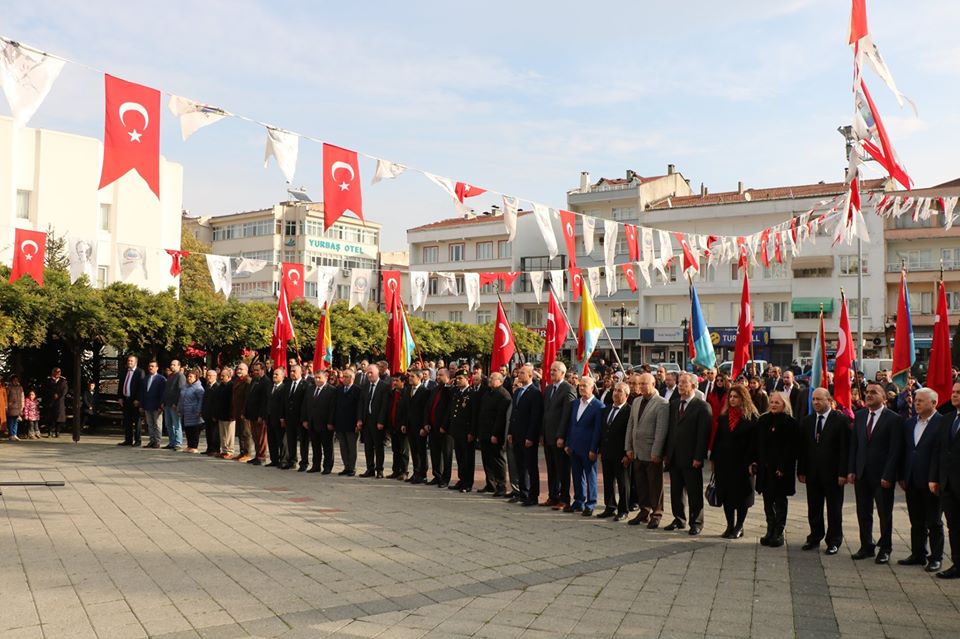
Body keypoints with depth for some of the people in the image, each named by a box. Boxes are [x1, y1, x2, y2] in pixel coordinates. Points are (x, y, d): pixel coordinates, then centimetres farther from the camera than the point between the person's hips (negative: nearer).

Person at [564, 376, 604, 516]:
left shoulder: (598, 406, -9)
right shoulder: (575, 404, 11)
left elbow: (598, 430, -12)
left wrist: (593, 450, -15)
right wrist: (567, 444, 9)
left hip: (588, 449, -6)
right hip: (574, 447, 6)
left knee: (590, 477, 3)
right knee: (577, 476, 13)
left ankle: (590, 505, 11)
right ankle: (578, 502, 23)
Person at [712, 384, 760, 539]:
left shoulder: (752, 418, -7)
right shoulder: (724, 417, 8)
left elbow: (754, 441, -10)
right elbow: (717, 439, 9)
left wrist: (751, 462, -16)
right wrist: (714, 459, 6)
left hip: (742, 462, -5)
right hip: (724, 461, 5)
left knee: (741, 495, 5)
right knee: (726, 494, 8)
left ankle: (739, 527, 17)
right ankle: (730, 526, 19)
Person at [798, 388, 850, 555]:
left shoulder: (841, 420, -7)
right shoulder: (806, 421, 8)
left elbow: (845, 448, -9)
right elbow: (802, 448, 9)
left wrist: (843, 473, -13)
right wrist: (801, 471, 5)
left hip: (833, 472, -4)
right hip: (812, 472, 4)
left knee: (834, 509, 6)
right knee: (813, 508, 11)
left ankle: (834, 541, 16)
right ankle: (815, 538, 23)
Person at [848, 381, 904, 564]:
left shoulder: (894, 419, -8)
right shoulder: (859, 416, 8)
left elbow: (895, 450, -10)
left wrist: (888, 475, -14)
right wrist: (851, 470, 3)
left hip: (882, 475, -5)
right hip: (861, 473, 5)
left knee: (885, 514, 7)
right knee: (863, 513, 11)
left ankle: (885, 549, 19)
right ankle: (866, 547, 22)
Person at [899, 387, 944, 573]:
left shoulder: (942, 423, -11)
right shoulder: (910, 423, 9)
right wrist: (902, 477, 8)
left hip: (930, 481, -6)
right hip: (912, 481, 6)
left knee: (934, 522, 7)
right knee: (916, 521, 14)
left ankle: (936, 557, 17)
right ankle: (918, 554, 23)